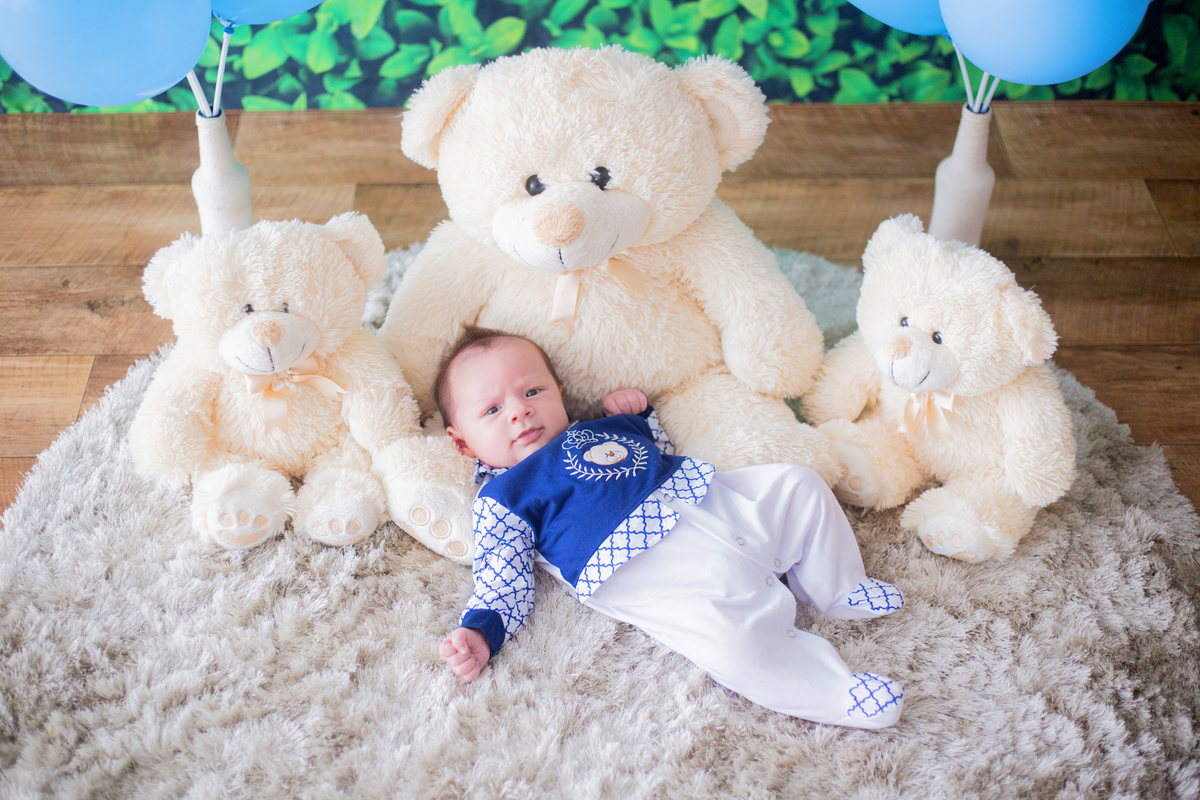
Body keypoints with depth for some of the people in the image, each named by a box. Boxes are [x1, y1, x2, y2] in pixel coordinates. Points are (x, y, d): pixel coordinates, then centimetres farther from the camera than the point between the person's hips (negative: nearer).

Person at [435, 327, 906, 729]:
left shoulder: (597, 427, 25)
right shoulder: (503, 497, 4)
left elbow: (663, 456, 39)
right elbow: (502, 581, -2)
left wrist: (639, 414, 23)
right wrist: (480, 634, -20)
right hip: (647, 569, -8)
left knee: (798, 485, 6)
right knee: (724, 636, -34)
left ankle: (839, 590, 19)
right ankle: (837, 694, -22)